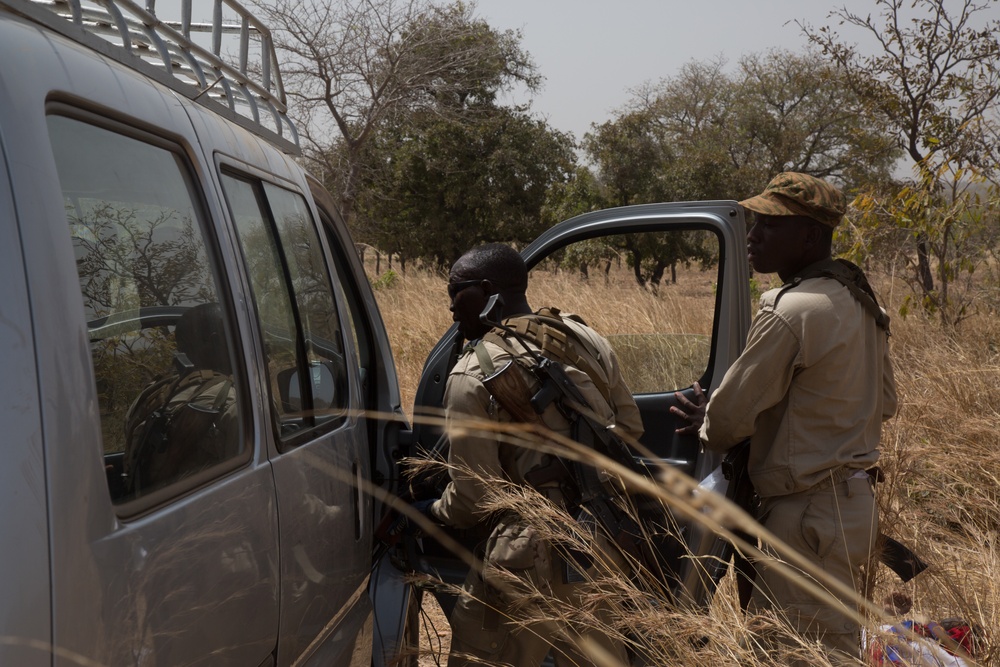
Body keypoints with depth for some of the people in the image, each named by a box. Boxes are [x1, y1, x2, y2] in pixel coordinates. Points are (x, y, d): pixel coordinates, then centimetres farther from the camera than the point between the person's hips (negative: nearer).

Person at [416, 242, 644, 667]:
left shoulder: (474, 375, -12)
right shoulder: (587, 340, 4)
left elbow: (472, 499, -11)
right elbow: (630, 429, 13)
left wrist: (430, 512, 9)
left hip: (537, 558, -6)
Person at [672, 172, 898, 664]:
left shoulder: (790, 312, -21)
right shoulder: (857, 300, 8)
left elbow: (730, 416, -17)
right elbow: (884, 403, 19)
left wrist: (706, 426, 5)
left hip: (809, 515, -10)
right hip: (853, 499, 10)